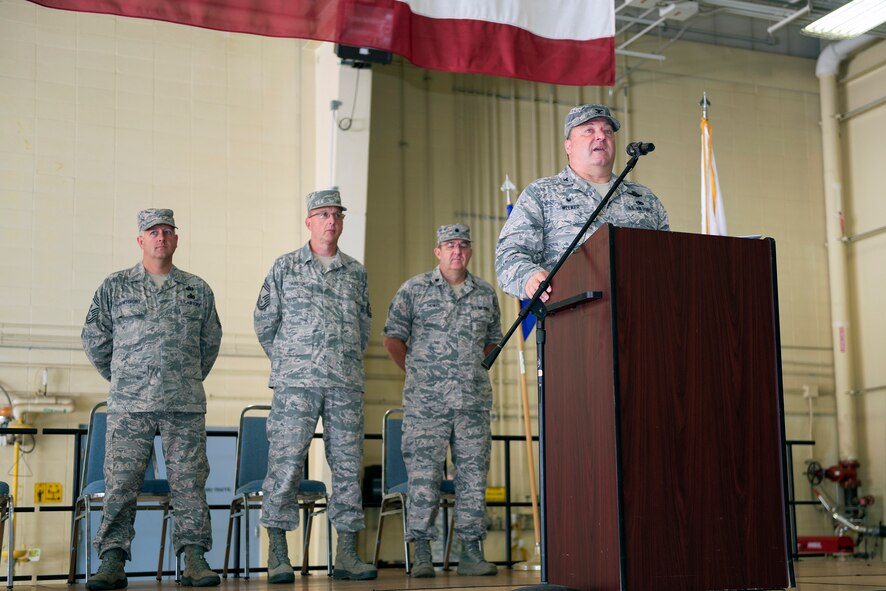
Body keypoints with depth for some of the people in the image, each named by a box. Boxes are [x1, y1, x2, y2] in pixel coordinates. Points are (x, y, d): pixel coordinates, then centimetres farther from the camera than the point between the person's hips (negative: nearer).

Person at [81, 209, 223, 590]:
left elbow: (210, 343, 22)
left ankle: (194, 558, 4)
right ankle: (112, 560, 1)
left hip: (185, 406, 1)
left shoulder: (197, 290, 12)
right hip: (129, 406, -1)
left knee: (189, 482, 0)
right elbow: (94, 339, 15)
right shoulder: (114, 287, 9)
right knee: (121, 483, -3)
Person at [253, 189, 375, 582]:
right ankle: (278, 556, -2)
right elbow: (265, 322, 9)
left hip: (346, 385, 3)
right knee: (285, 464, -7)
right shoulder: (285, 268, 7)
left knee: (348, 465, 3)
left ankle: (347, 554, 8)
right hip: (296, 383, -3)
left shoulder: (356, 273, 15)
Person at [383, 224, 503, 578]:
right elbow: (393, 338, 6)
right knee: (423, 475, -5)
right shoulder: (414, 290, 4)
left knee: (473, 474, 3)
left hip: (474, 401, 3)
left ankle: (471, 552, 10)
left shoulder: (485, 294, 13)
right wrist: (416, 372, 8)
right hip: (426, 402, -3)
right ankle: (422, 553, 0)